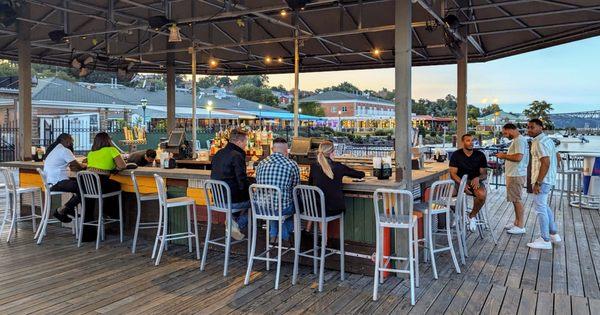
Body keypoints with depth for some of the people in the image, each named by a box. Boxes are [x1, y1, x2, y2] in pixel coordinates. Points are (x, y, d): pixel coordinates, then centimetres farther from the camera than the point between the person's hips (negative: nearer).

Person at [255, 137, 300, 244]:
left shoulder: (261, 164, 2)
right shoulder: (292, 165, -9)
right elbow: (296, 190, 0)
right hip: (282, 208, -3)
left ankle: (273, 235, 44)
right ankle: (284, 237, 44)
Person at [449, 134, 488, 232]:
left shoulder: (480, 155, 5)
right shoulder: (456, 155, 2)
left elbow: (484, 174, 6)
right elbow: (453, 173, -4)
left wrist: (478, 178, -19)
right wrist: (462, 184, -22)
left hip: (475, 182, 1)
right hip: (460, 181, -1)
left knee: (482, 195, -33)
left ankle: (472, 215, -3)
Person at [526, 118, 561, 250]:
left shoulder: (539, 143, -19)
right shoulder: (547, 139, 13)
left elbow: (545, 163, -25)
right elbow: (553, 159, 20)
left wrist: (538, 183, -23)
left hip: (542, 180, -10)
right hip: (549, 178, 10)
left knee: (540, 208, -3)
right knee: (544, 206, 21)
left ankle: (545, 240, 3)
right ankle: (553, 234, 29)